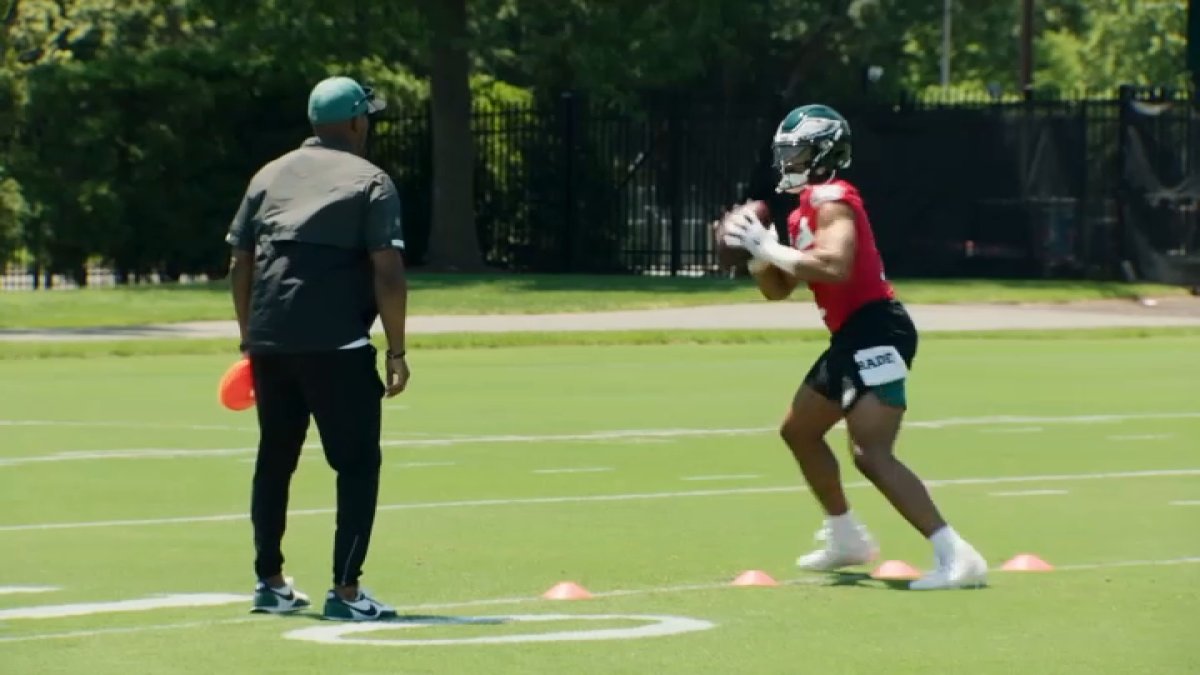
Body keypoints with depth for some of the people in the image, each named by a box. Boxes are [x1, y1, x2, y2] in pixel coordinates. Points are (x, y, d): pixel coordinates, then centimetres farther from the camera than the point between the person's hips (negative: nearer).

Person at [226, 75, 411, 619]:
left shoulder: (269, 177, 15)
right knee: (357, 463, 0)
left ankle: (270, 583, 22)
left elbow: (240, 265, 14)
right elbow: (388, 273, -9)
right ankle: (345, 591, -7)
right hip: (337, 346, -5)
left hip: (270, 344, 5)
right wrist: (396, 352, -5)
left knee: (274, 460, 17)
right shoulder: (370, 182, 0)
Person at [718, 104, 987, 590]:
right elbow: (777, 289, 23)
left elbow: (834, 265, -29)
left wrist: (769, 247, -19)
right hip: (853, 337, 11)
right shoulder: (805, 211, 19)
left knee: (871, 454, -21)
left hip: (875, 332, -11)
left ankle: (955, 555, -27)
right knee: (799, 430, 25)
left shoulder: (832, 202, -11)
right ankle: (846, 538, 38)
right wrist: (754, 248, 5)